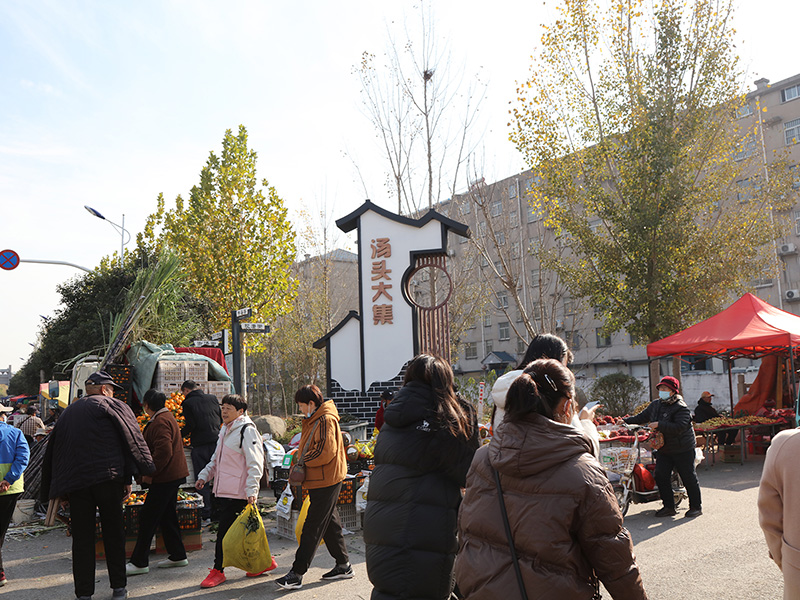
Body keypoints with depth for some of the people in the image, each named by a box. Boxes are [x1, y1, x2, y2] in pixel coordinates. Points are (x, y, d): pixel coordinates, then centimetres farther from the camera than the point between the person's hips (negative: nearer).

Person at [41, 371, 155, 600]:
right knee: (113, 532, 7)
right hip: (107, 477, -4)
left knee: (81, 538, 8)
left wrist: (62, 491, 21)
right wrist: (128, 478, 1)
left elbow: (54, 450, 21)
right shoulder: (112, 406, 4)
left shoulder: (69, 412, 20)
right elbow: (132, 440, -3)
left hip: (74, 482, 4)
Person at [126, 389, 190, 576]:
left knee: (148, 518, -3)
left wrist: (149, 474, -19)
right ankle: (177, 555, 22)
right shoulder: (167, 417, 15)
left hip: (165, 477, -10)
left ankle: (139, 562, 3)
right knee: (167, 516, 16)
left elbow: (164, 452, -26)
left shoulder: (160, 422, -17)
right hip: (172, 475, 10)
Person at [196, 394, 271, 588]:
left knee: (225, 531, -4)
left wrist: (251, 490, -23)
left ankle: (218, 571, 9)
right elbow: (216, 459, 27)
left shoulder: (247, 430, -13)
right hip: (224, 491, 9)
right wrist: (204, 475, 15)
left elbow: (255, 463, -17)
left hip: (237, 493, -9)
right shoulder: (225, 430, 15)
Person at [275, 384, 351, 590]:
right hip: (320, 480, 10)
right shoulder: (313, 421, 15)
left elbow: (325, 453, -23)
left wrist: (304, 461, -11)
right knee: (330, 523, 15)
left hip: (326, 480, -10)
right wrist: (302, 460, 8)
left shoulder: (326, 420, -16)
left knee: (313, 527, -6)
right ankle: (343, 566, 24)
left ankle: (297, 573, -4)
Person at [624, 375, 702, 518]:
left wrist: (659, 425, -29)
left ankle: (696, 506, 18)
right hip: (663, 449, 7)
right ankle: (669, 507, 11)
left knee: (688, 477, 3)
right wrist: (625, 421, 7)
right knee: (661, 476, 0)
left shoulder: (681, 407, -15)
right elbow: (641, 417, 18)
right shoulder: (655, 404, 8)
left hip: (682, 449, -7)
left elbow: (679, 427, -28)